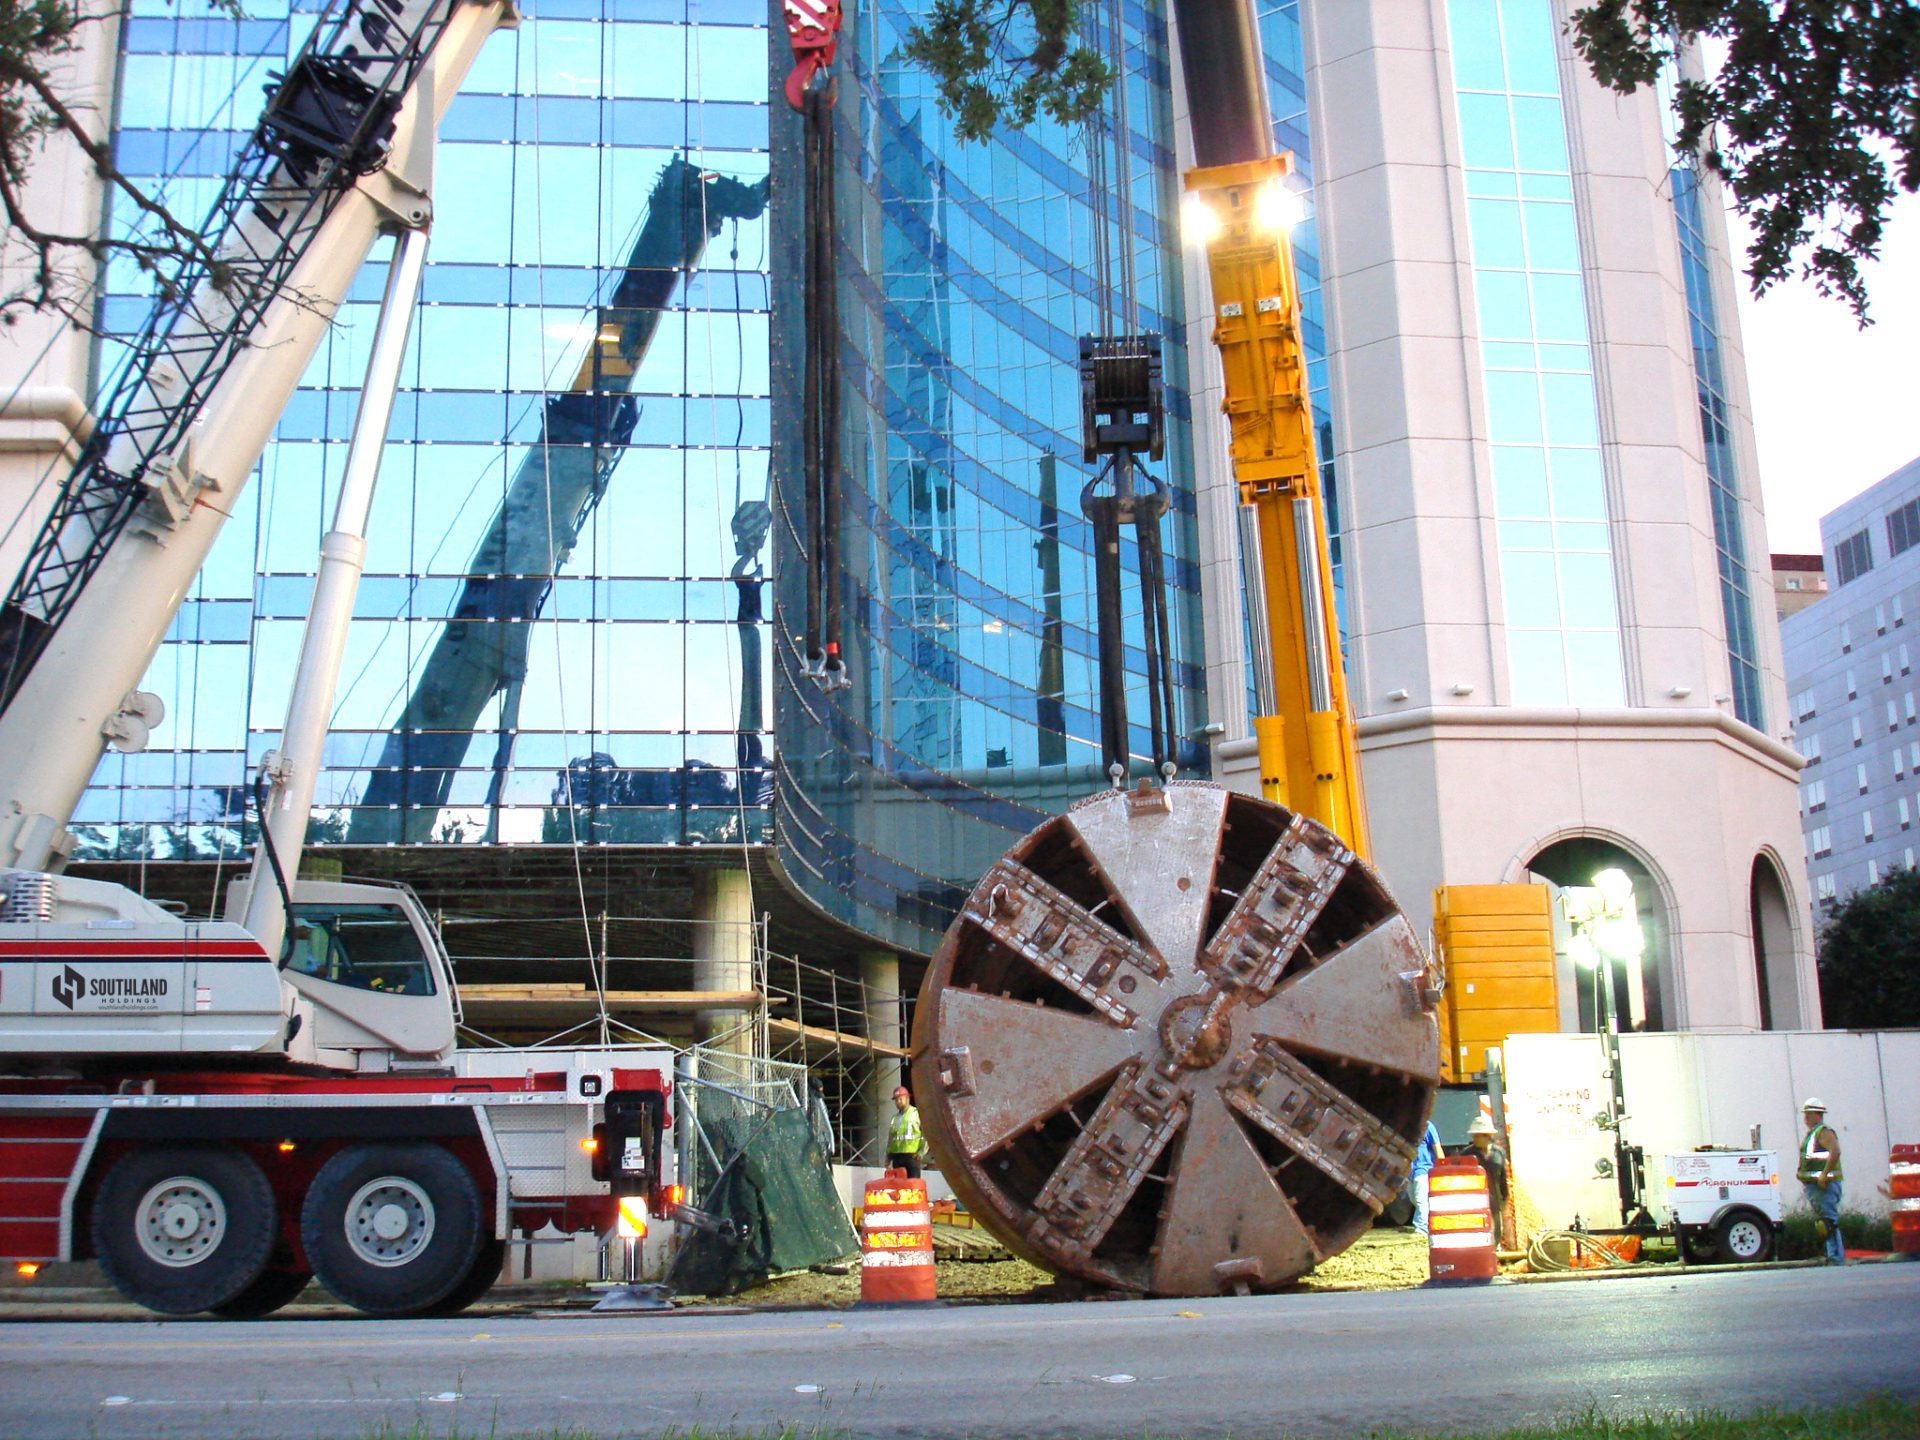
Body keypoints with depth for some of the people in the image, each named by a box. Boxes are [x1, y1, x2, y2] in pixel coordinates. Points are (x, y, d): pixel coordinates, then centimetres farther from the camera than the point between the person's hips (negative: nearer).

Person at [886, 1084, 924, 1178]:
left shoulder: (917, 1113, 3)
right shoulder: (895, 1118, 21)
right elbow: (890, 1139, 25)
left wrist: (922, 1151, -11)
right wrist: (888, 1157, 17)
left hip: (912, 1156, -6)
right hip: (897, 1157, 6)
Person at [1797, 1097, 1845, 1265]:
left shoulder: (1824, 1132, -10)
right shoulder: (1810, 1133, 21)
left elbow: (1835, 1152, -26)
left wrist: (1824, 1175, -26)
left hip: (1824, 1185, -10)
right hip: (1813, 1186, 10)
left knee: (1829, 1222, -11)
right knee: (1824, 1222, 11)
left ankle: (1836, 1258, -11)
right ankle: (1835, 1255, 15)